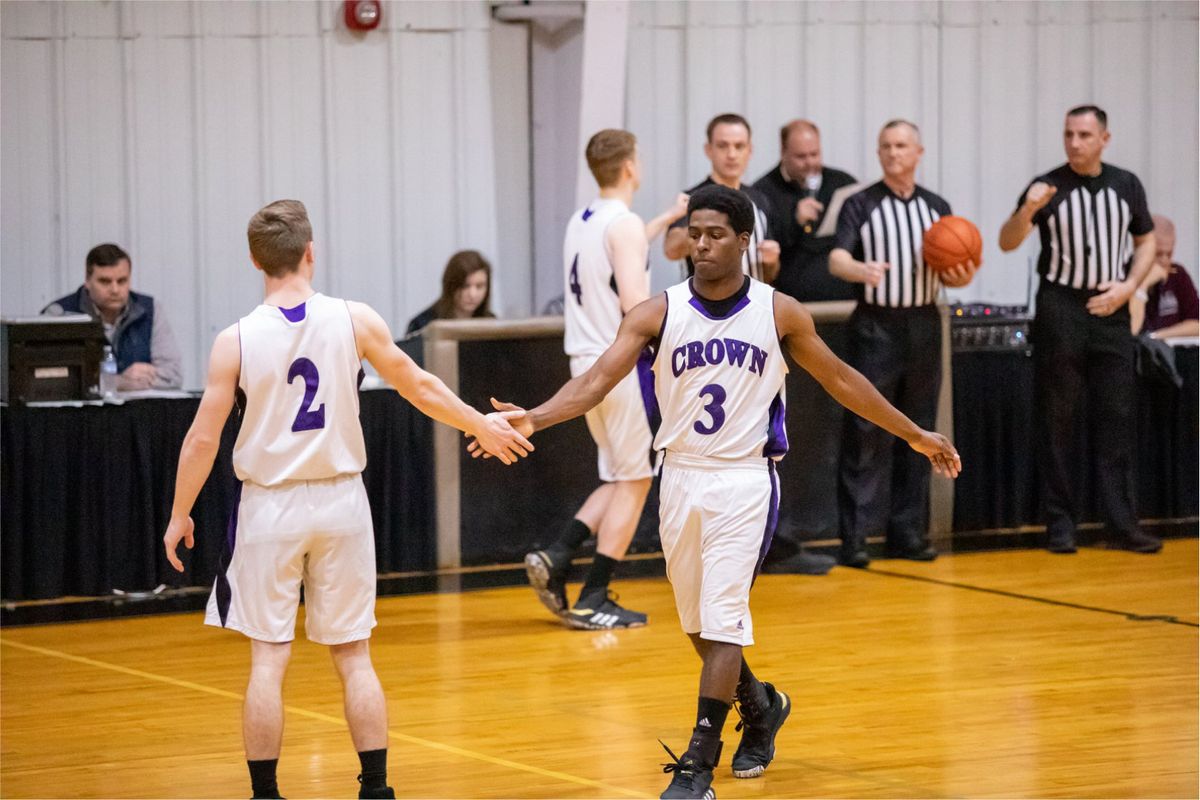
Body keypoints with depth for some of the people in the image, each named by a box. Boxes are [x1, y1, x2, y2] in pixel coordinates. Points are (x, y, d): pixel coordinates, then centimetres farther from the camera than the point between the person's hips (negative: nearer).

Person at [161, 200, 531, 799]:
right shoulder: (355, 321, -7)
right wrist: (482, 427, 19)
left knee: (268, 659, 4)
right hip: (340, 502, 1)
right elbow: (421, 389, 4)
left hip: (270, 506, -1)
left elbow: (203, 440, -7)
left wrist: (179, 517, 6)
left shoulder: (236, 340, -10)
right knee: (354, 656, 10)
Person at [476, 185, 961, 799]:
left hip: (745, 479, -3)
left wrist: (915, 435, 14)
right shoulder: (658, 313, -3)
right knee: (699, 623, 14)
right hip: (681, 478, 3)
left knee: (722, 618, -13)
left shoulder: (779, 313, -3)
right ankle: (761, 706, 41)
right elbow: (597, 380, -13)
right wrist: (532, 419, -30)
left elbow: (840, 381, 10)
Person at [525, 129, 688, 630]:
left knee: (621, 479, 18)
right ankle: (593, 601, 1)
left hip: (587, 364, 8)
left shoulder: (581, 222, 12)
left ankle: (556, 558, 2)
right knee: (633, 482, 2)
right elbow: (636, 305, -23)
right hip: (623, 364, -8)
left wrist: (665, 221, 41)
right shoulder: (625, 225, -14)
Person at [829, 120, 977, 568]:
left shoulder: (937, 208, 13)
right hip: (876, 326, -4)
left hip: (924, 326, 5)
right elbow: (837, 259, -14)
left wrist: (961, 277, -8)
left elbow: (950, 274, 16)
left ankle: (908, 532, 14)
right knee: (865, 433, -7)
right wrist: (862, 270, -36)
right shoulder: (861, 206, 0)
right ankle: (855, 536, -7)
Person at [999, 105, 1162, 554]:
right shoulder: (1048, 187, -3)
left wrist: (1128, 286, -2)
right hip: (1060, 310, -2)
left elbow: (1146, 241, 15)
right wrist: (1028, 210, -30)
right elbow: (1007, 243, -11)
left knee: (1116, 419, 1)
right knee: (1057, 420, 1)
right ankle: (1060, 524, 6)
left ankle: (1122, 523, 3)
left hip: (1110, 311, 2)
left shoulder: (1126, 186, 6)